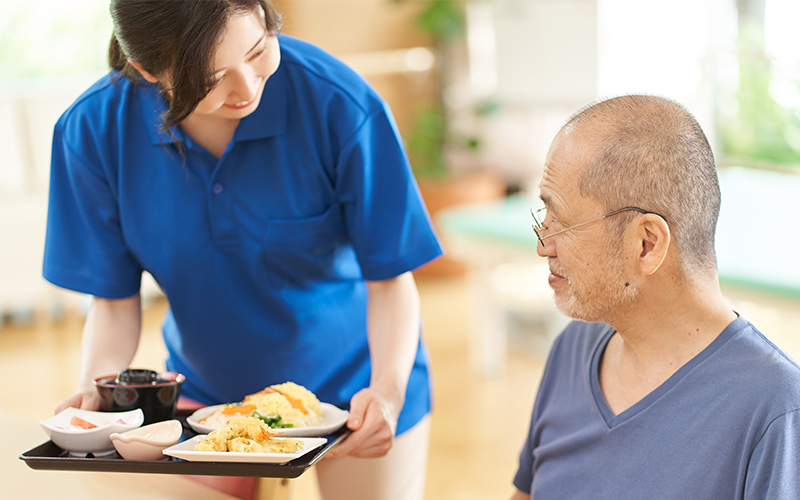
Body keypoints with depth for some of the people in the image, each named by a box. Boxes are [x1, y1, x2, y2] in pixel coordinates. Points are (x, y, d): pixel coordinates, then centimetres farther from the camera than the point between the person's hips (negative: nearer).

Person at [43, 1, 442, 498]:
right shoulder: (93, 132, -20)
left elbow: (390, 280, -21)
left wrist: (387, 391, -37)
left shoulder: (342, 107, -28)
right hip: (207, 394, 2)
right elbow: (114, 299, -12)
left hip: (353, 385, -2)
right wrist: (96, 387, -29)